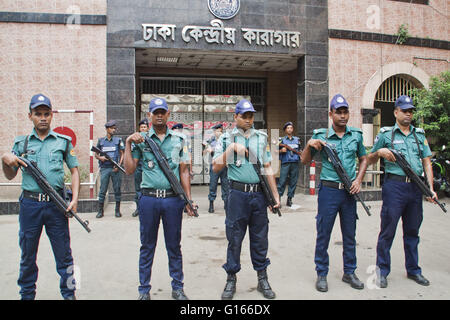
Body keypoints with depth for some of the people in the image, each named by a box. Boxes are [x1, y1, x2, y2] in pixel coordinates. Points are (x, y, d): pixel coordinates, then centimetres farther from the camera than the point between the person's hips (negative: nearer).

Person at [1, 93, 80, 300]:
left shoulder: (63, 141, 6)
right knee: (27, 255, 13)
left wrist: (74, 198, -5)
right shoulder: (21, 143, 9)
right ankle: (27, 295, 29)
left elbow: (74, 170, 7)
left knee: (63, 254, 5)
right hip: (29, 204, 1)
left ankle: (69, 293, 19)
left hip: (56, 204, -1)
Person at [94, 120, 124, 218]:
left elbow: (122, 154, 6)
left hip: (115, 168, 0)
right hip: (104, 168, 1)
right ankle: (100, 211, 9)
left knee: (117, 189, 3)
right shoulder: (101, 141, 10)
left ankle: (117, 210, 13)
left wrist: (119, 165, -8)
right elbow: (96, 154, 15)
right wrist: (100, 158, -7)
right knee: (102, 190, 1)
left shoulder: (118, 140, 7)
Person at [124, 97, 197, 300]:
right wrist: (128, 143, -7)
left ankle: (177, 288, 22)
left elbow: (184, 172, 9)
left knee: (174, 246, 10)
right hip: (149, 198, 0)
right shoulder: (140, 140, 5)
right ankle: (144, 290, 22)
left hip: (173, 198, 1)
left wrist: (189, 199, 4)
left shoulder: (179, 140, 8)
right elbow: (129, 170, 0)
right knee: (147, 246, 9)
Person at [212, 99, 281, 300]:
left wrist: (275, 194, 10)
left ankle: (262, 279, 22)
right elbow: (216, 168, -4)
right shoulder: (226, 139, 4)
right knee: (234, 238, 4)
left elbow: (267, 168, 14)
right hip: (238, 194, -2)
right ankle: (231, 280, 18)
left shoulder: (261, 138, 13)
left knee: (260, 238, 9)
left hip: (259, 194, 3)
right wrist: (231, 148, -15)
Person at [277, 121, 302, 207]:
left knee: (293, 182, 3)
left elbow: (300, 150, 25)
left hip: (295, 163, 3)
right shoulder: (282, 140, 7)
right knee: (282, 181, -7)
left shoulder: (297, 140, 16)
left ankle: (289, 199, 11)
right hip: (285, 163, -3)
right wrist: (281, 150, -13)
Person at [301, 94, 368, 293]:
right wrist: (309, 145, -17)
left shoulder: (356, 135, 7)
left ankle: (349, 272, 28)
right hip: (329, 190, -3)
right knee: (323, 234, 3)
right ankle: (321, 274, 17)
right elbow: (305, 161, 1)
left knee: (350, 234, 13)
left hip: (349, 192, 3)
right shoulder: (321, 136, -2)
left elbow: (363, 159, 18)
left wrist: (358, 180, 4)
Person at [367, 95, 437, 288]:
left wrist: (430, 187, 2)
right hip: (394, 186, -4)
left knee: (412, 231, 13)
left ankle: (413, 270, 26)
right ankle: (382, 270, 11)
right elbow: (370, 160, 7)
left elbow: (427, 162, 12)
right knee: (387, 230, -1)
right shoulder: (385, 134, 3)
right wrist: (379, 152, -14)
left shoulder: (420, 134, 15)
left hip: (416, 187, 4)